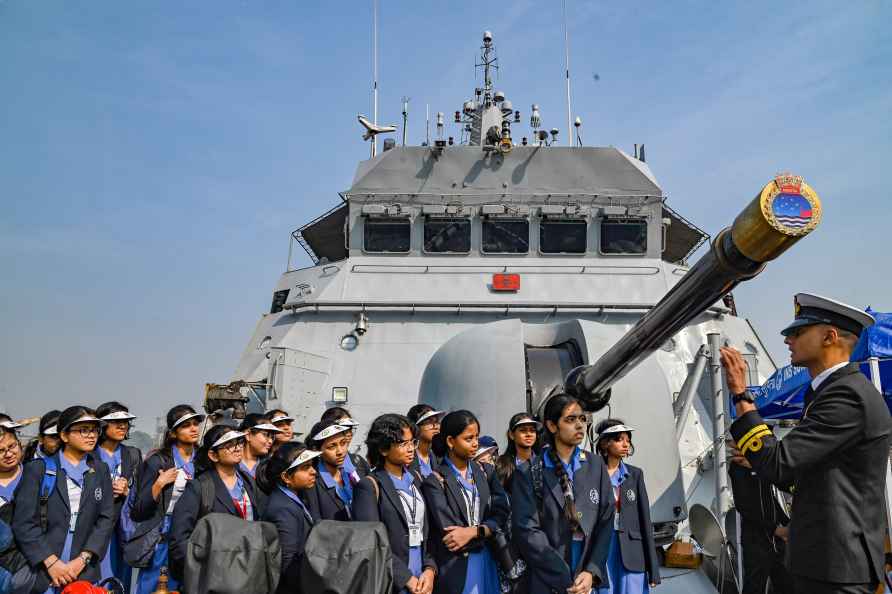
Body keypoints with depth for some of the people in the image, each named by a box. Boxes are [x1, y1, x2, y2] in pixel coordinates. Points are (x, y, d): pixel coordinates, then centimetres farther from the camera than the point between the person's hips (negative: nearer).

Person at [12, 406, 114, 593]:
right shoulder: (38, 469, -1)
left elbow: (106, 519, 3)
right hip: (38, 572, -2)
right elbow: (23, 523, -6)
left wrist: (83, 559, -9)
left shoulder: (100, 470, 8)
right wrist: (51, 562, -13)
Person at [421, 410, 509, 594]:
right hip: (454, 569, -4)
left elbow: (501, 517, -5)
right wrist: (485, 531, -10)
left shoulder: (484, 472, 5)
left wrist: (473, 532, -19)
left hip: (487, 562, 4)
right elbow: (449, 535, -16)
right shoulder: (435, 481, -10)